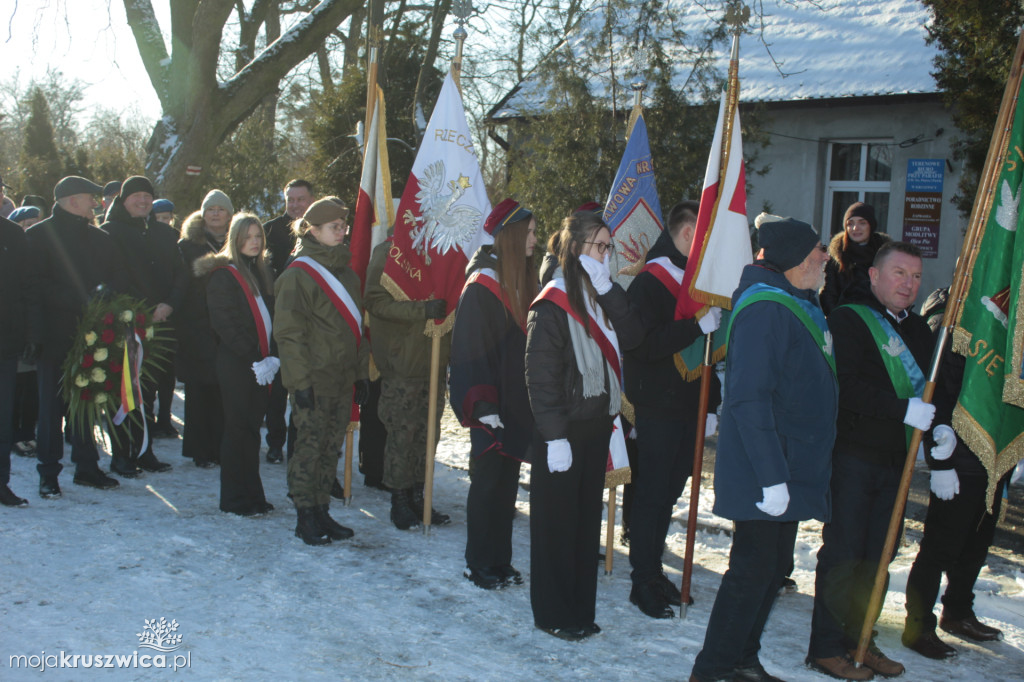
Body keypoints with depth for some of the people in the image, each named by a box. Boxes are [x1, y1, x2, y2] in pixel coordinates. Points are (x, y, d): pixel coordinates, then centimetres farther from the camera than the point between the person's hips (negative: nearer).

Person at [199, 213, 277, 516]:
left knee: (252, 428, 10)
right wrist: (254, 357, -14)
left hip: (262, 366, 6)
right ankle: (235, 499, 5)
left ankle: (252, 495, 17)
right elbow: (226, 324, -11)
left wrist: (272, 357, 1)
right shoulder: (223, 275, -5)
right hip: (236, 366, -6)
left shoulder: (262, 272, 16)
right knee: (238, 429, -3)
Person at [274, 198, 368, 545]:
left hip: (343, 379, 7)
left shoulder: (346, 272, 15)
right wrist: (300, 380, -16)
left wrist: (361, 372, 15)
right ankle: (306, 518, 7)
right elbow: (288, 331, -12)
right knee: (310, 445, -3)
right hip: (313, 379, -7)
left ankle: (321, 512, 20)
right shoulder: (298, 275, -7)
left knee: (332, 447, 10)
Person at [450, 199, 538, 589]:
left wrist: (531, 403, 10)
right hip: (492, 406, -7)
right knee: (488, 480, 2)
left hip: (518, 404, 7)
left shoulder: (523, 281, 11)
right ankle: (478, 564, 14)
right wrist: (483, 406, -19)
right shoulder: (482, 286, -11)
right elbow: (472, 349, -15)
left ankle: (500, 560, 21)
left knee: (507, 482, 11)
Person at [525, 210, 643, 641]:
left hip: (596, 425, 8)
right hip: (564, 429, -7)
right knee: (557, 522, 3)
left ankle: (580, 611, 25)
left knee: (587, 518, 13)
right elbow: (541, 376, -16)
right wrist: (554, 435, -20)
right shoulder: (553, 304, -13)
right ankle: (553, 614, 15)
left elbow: (630, 339, -6)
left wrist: (608, 290, -12)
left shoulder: (601, 299, 10)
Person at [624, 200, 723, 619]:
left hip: (688, 407, 8)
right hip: (657, 407, -8)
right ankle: (644, 582, 8)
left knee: (668, 492, 14)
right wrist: (698, 326, -27)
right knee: (652, 493, -1)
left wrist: (710, 404, 14)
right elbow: (645, 344, -23)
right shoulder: (649, 283, -10)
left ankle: (653, 569, 25)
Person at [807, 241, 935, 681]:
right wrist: (904, 410, -23)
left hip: (895, 460, 7)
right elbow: (844, 387, -20)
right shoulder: (848, 319, -8)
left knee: (878, 556, 12)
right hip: (852, 456, -7)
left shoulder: (919, 329, 16)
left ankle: (858, 639, 24)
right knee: (844, 553, -2)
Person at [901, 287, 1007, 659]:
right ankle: (918, 626, 9)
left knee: (976, 544, 18)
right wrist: (941, 460, -19)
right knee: (940, 548, -2)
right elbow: (937, 394, -16)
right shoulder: (946, 324, -11)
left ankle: (958, 613, 34)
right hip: (958, 460, -8)